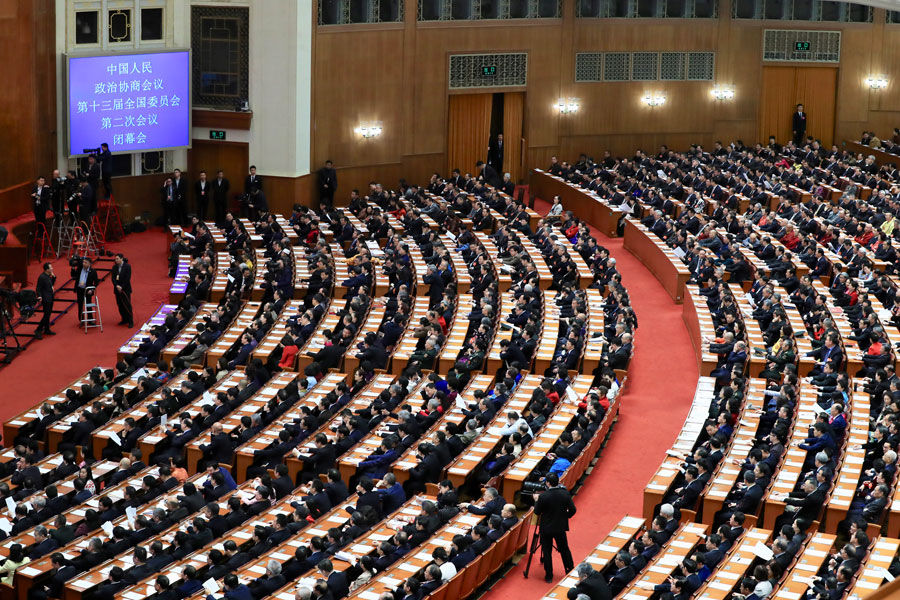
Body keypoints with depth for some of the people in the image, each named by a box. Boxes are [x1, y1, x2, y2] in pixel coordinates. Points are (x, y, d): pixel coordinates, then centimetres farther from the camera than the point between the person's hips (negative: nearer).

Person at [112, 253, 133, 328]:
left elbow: (128, 278, -13)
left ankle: (130, 322, -1)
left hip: (125, 289, -5)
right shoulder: (114, 267, 6)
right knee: (120, 305, 8)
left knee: (127, 305, -6)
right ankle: (124, 320, 19)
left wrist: (122, 287, -15)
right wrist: (117, 286, -15)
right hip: (117, 289, 5)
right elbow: (113, 278, 1)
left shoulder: (127, 266, -9)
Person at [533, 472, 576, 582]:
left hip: (546, 528, -3)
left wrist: (536, 500, 5)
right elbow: (572, 510, -5)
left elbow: (537, 512, -10)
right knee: (564, 549, 19)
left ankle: (549, 576, 14)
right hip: (560, 527, 3)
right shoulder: (565, 494, -10)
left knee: (547, 552, 9)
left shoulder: (543, 496, -21)